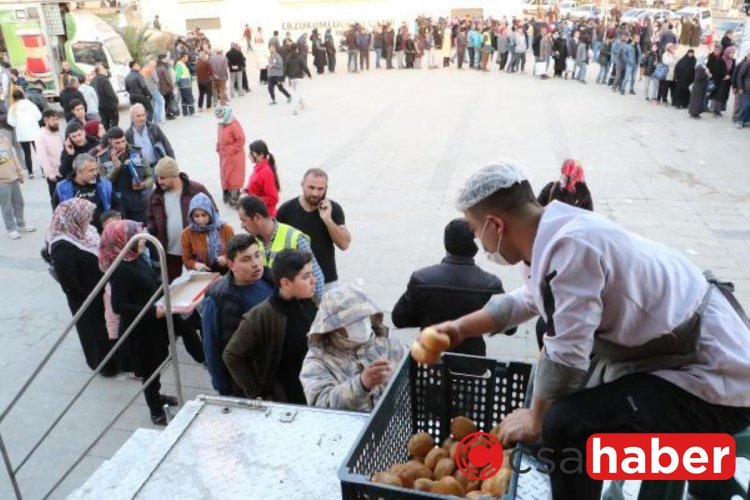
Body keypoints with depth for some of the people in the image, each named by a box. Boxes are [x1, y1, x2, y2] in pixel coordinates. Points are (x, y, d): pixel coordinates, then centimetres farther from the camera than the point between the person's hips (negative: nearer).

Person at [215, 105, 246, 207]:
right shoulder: (221, 124, 7)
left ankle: (234, 199, 3)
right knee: (225, 176, 17)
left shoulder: (234, 125, -19)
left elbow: (241, 140, -20)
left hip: (234, 156, -9)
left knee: (234, 177, -4)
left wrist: (232, 149, -18)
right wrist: (218, 148, 9)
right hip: (224, 155, 9)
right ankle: (227, 197, 30)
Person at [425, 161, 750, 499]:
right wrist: (461, 328, 23)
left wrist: (535, 421, -8)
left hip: (715, 379, -10)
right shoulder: (558, 232, 1)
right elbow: (527, 301, 20)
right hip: (696, 355, 10)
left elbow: (565, 357, -25)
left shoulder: (570, 246, -29)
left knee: (567, 425, -25)